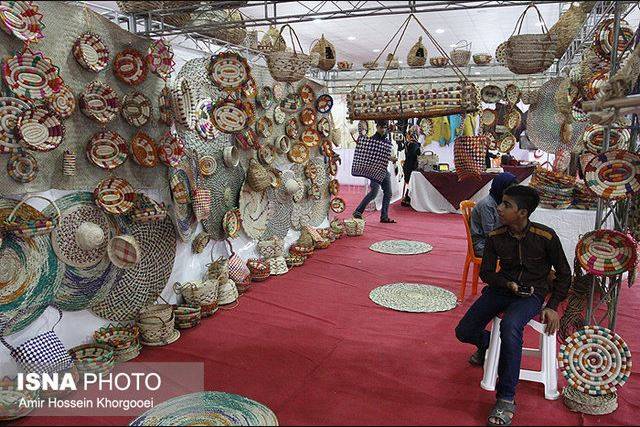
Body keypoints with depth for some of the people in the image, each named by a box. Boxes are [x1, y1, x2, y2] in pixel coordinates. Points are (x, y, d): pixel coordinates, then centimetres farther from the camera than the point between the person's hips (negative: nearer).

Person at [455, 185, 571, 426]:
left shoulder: (545, 236, -12)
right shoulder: (495, 237, -4)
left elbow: (564, 273, 1)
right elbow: (486, 272, 5)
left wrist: (553, 306, -7)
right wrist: (507, 283, -15)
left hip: (532, 294, -4)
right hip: (502, 289, 4)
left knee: (509, 326, -37)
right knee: (464, 332, -7)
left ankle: (506, 399, -24)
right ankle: (488, 344, 34)